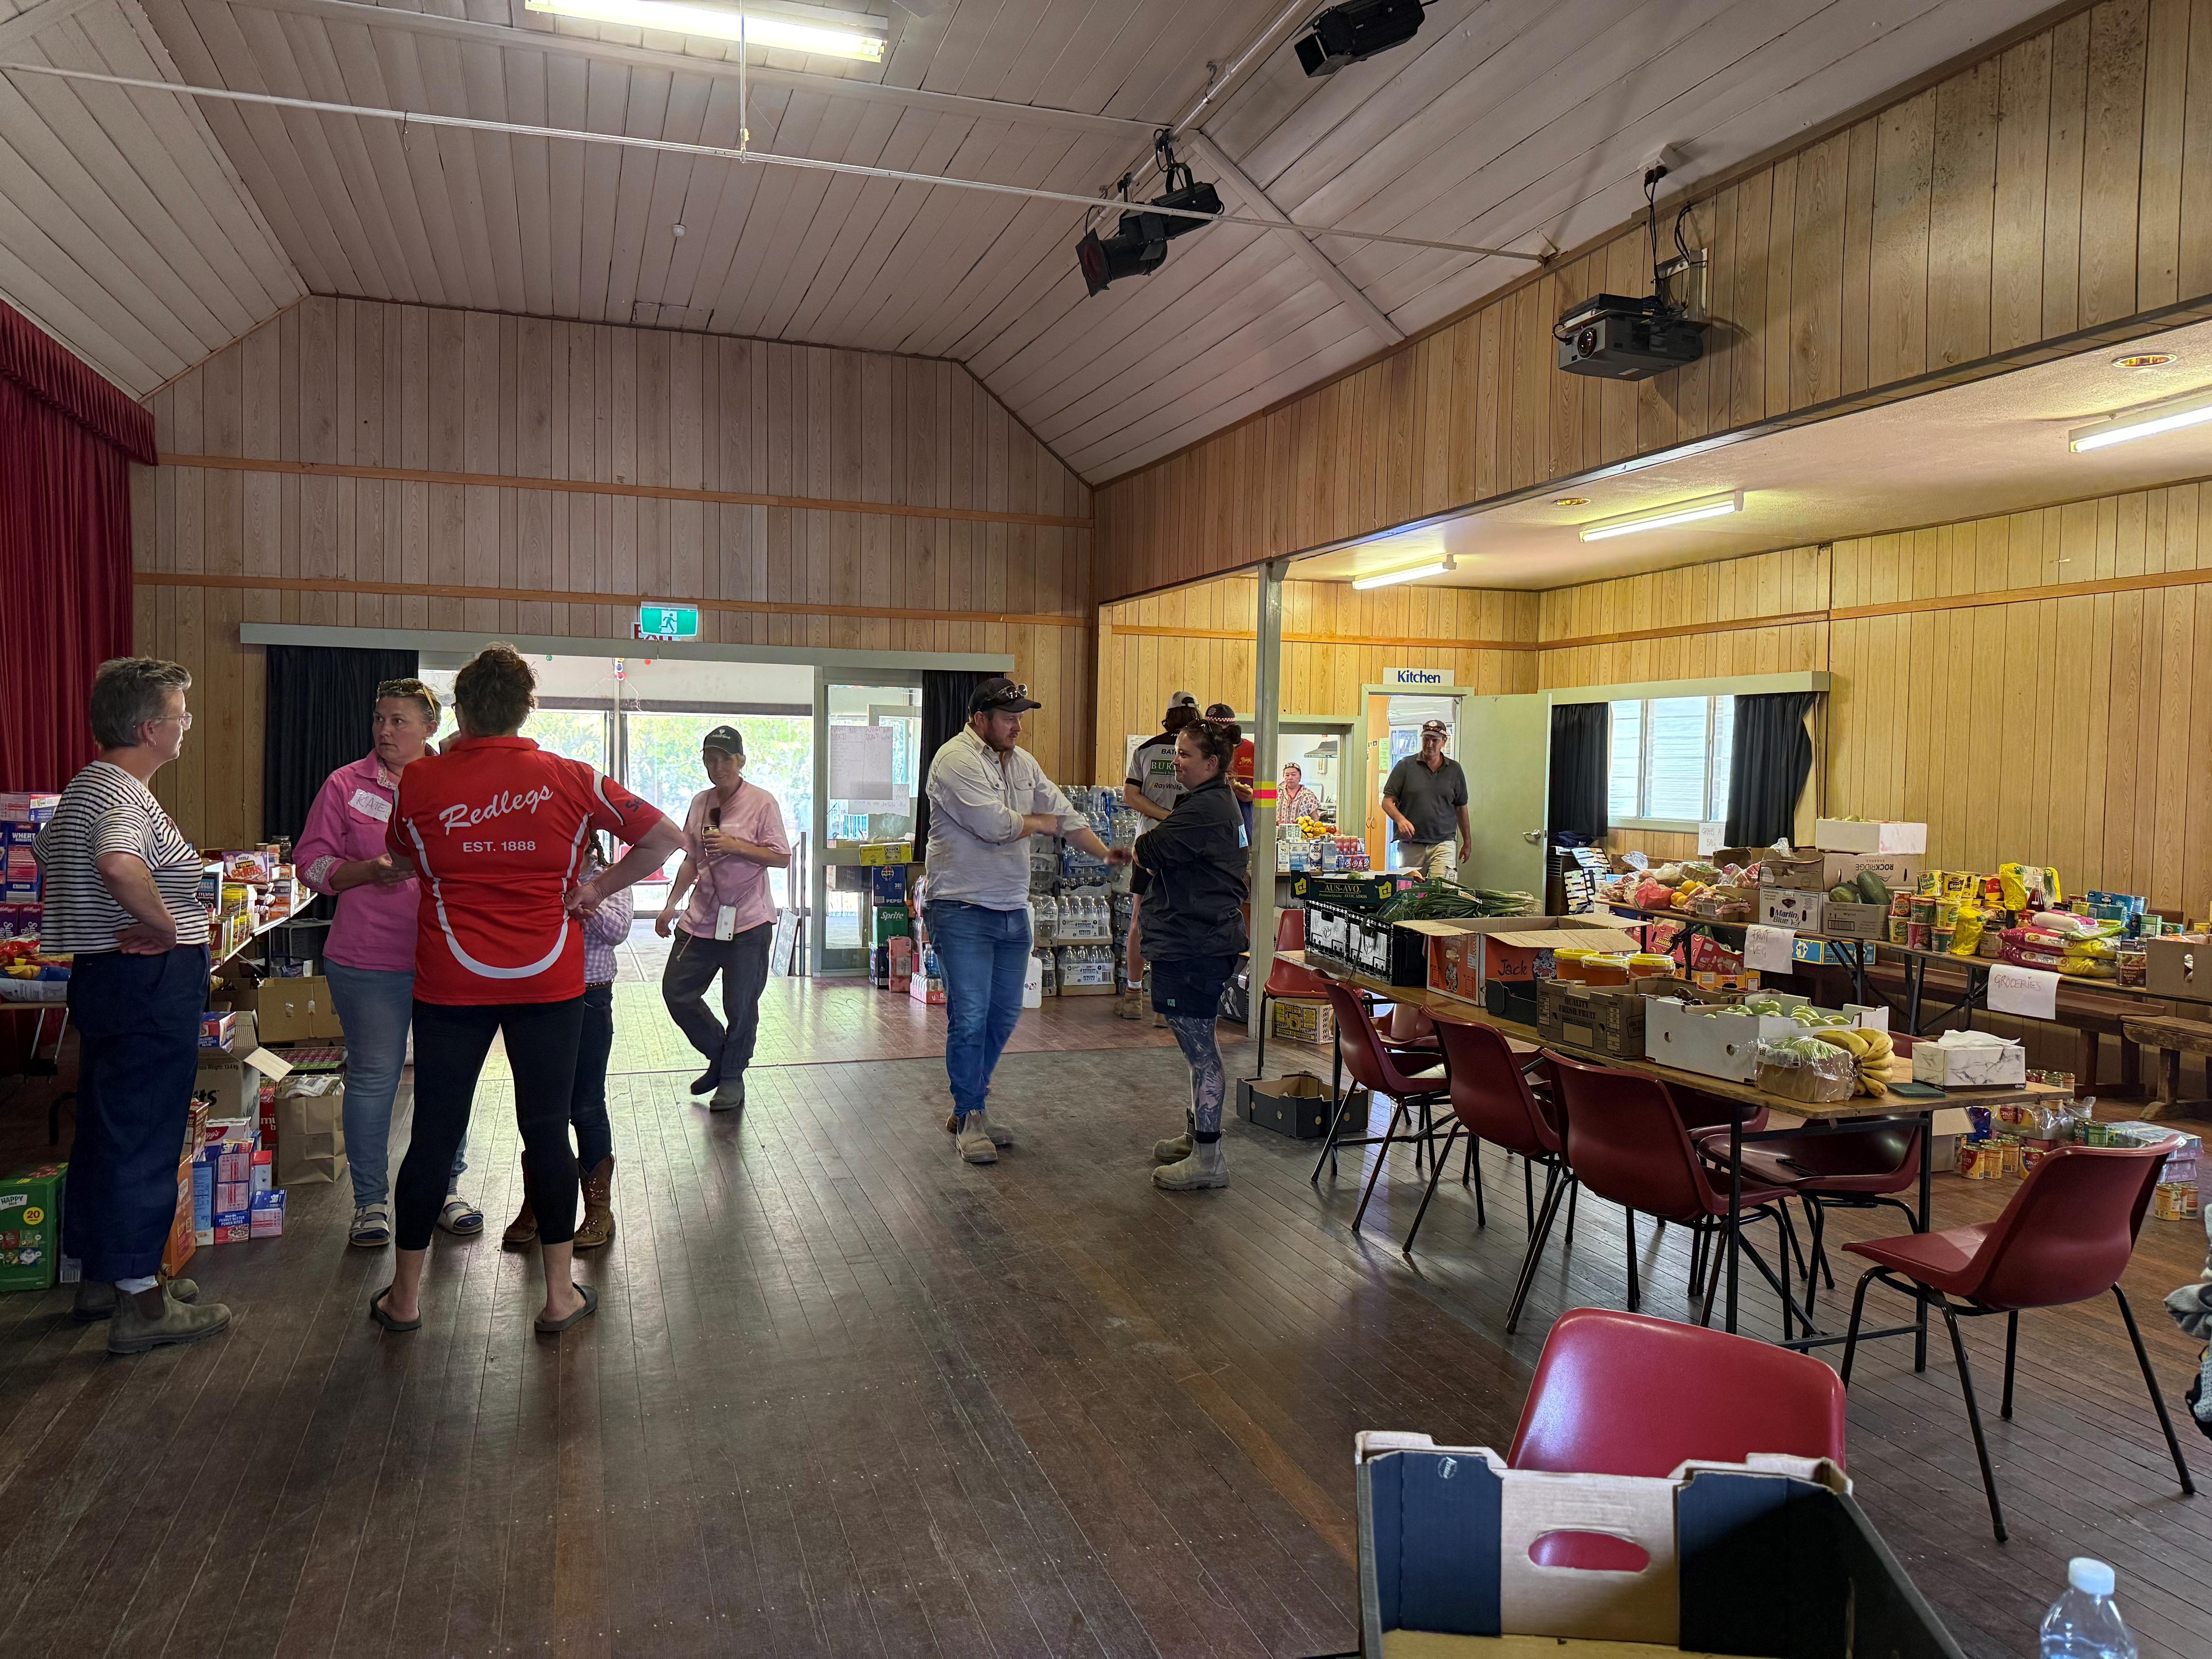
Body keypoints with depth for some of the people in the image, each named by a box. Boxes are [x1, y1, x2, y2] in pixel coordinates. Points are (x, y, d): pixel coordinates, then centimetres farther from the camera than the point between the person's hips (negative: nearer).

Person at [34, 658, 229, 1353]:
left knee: (104, 1127, 18)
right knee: (143, 1134, -4)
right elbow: (120, 864, -41)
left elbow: (45, 854, 31)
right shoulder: (124, 796, -20)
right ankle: (139, 1302, 4)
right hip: (150, 983, -11)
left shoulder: (87, 786, 14)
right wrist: (166, 925, -25)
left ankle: (101, 1275, 31)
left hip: (100, 976, 11)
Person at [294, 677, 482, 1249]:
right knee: (372, 1077, 3)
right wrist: (370, 871, -14)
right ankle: (370, 1200, 17)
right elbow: (311, 861, 3)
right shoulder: (346, 785, 3)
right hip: (369, 961, -1)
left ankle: (445, 1189, 25)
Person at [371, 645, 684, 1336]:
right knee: (547, 1131, 7)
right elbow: (666, 838, -2)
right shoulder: (568, 780, -4)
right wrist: (599, 889, 2)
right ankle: (560, 1294, 16)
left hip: (451, 985, 0)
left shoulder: (419, 781, -3)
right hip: (549, 984, 0)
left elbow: (403, 858, 16)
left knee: (434, 1134, 10)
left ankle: (404, 1296, 24)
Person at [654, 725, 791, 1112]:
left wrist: (735, 846, -19)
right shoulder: (700, 803, 10)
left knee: (740, 1006, 1)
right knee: (676, 992, 6)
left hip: (748, 922, -6)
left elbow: (782, 858, -11)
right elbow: (691, 861, 18)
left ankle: (732, 1076, 21)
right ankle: (721, 1057, 25)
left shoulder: (761, 802, -7)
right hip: (702, 918, 6)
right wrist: (672, 905, 12)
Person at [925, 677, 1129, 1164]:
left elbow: (1064, 813, 17)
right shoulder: (956, 760, -13)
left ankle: (971, 1104, 27)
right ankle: (969, 1117, 8)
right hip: (962, 910, -8)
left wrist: (1104, 852, 4)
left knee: (1004, 1015, 12)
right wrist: (1042, 823, -3)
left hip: (1012, 910, 8)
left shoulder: (1023, 762, 14)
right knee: (970, 1018, -6)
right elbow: (995, 825, -21)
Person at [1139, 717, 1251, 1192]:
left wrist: (1142, 845, 4)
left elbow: (1149, 852, -17)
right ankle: (1196, 1134, 32)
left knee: (1198, 1045, -6)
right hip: (1203, 936, 11)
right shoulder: (1219, 801, 16)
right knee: (1196, 1041, 20)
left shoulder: (1205, 809, -19)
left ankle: (1208, 1157, 1)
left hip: (1196, 944, -11)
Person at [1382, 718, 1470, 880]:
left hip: (1443, 844, 0)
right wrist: (1400, 819, -18)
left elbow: (1462, 807, 19)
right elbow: (1387, 801, 2)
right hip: (1410, 846, 0)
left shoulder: (1454, 770, 11)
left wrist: (1467, 842, 20)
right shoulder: (1406, 766, 4)